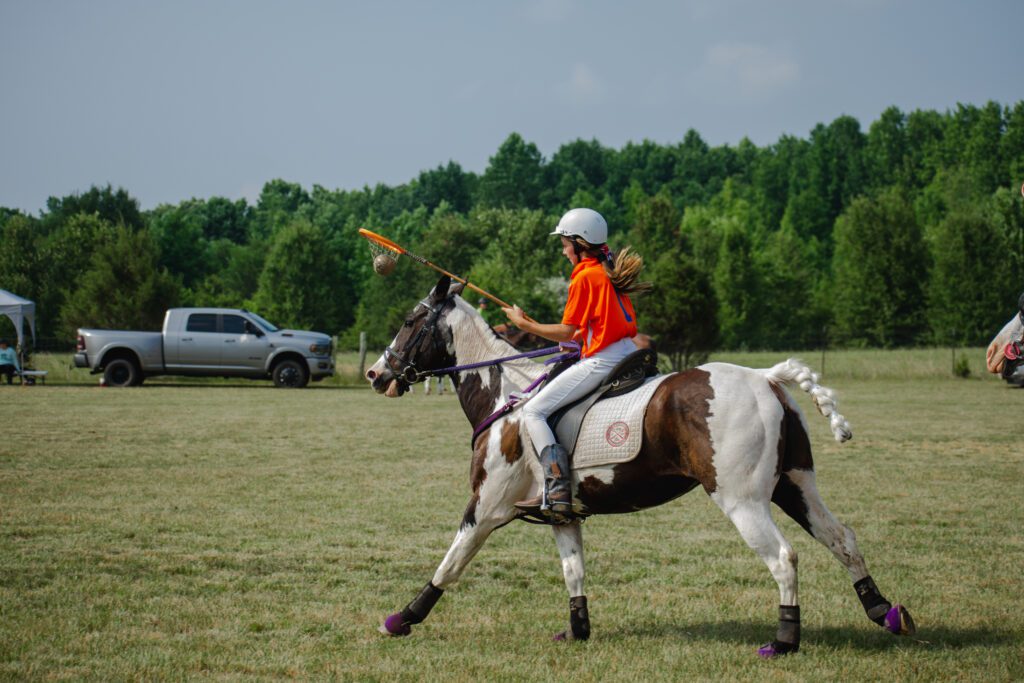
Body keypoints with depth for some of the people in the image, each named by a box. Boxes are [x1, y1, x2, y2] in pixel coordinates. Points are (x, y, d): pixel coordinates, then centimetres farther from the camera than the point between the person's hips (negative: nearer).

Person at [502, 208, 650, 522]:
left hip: (600, 362, -10)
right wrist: (581, 336, 23)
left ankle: (558, 492, -20)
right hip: (628, 355, 10)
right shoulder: (611, 273, 16)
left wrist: (524, 323, 0)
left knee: (534, 411, -8)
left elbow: (565, 332, -10)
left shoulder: (585, 277, -10)